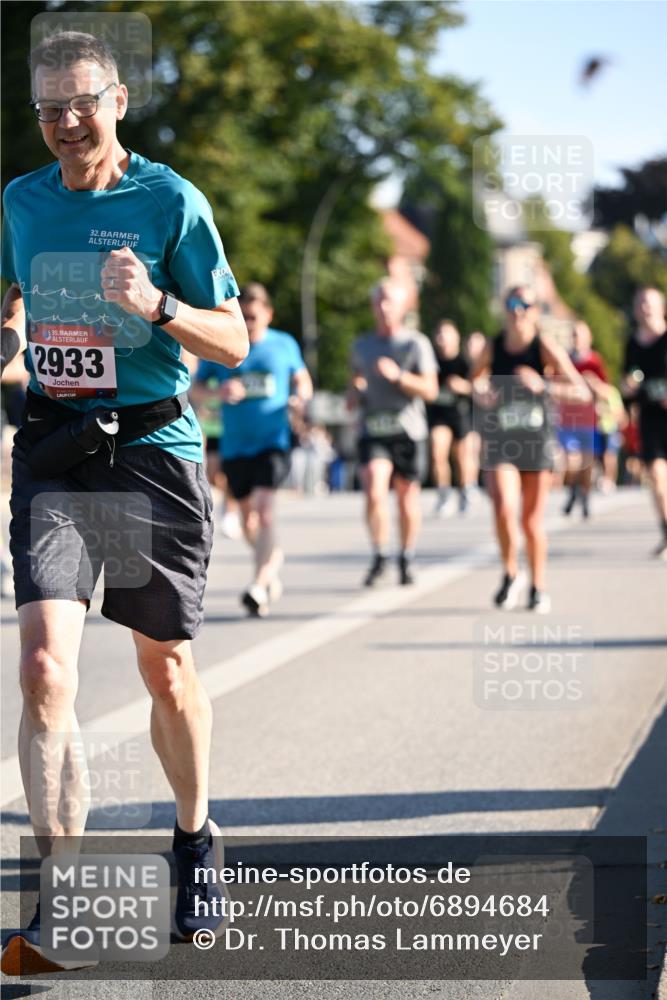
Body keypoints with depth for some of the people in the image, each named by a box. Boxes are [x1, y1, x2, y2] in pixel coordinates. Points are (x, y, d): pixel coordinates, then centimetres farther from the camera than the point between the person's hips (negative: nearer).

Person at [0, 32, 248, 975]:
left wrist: (155, 305, -22)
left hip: (153, 449, -2)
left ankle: (195, 840, 36)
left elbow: (235, 341, -5)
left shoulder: (170, 200, -5)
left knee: (166, 671, 10)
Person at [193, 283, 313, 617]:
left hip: (273, 442, -3)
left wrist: (300, 398, -6)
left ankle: (259, 584, -24)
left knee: (264, 507, -20)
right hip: (235, 446, 3)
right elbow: (195, 389, 3)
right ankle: (271, 557, 43)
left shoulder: (284, 345, 3)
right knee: (247, 513, 14)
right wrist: (218, 392, -18)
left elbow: (302, 380, 17)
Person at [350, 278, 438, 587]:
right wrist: (354, 393, 6)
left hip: (408, 431, -1)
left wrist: (398, 376, -20)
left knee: (407, 497, 6)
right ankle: (379, 556, -1)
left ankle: (406, 559, 24)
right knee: (374, 493, -17)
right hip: (372, 431, 2)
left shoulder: (416, 343, 1)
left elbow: (430, 390, -6)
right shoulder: (361, 345, 13)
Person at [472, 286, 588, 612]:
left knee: (532, 521, 5)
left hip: (537, 439, -1)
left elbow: (582, 392, -15)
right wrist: (480, 393, -3)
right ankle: (510, 575, 6)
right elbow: (477, 380, 20)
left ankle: (538, 589, 24)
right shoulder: (492, 347, -1)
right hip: (499, 440, 1)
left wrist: (544, 386, -28)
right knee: (504, 510, -18)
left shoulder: (546, 347, -9)